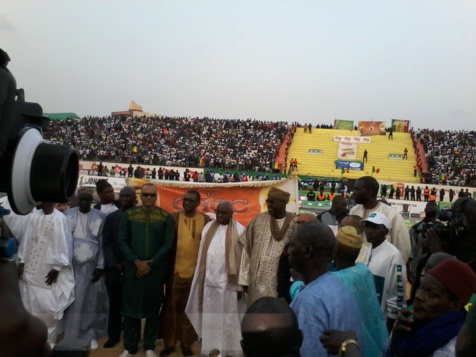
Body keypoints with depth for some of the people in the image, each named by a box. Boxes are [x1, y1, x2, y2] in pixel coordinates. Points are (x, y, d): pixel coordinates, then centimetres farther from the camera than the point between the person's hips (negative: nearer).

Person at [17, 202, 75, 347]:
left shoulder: (59, 219, -14)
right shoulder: (34, 216, 4)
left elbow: (62, 245, -13)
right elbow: (27, 240, 10)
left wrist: (56, 268, -12)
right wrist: (22, 262, 7)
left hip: (48, 271, -5)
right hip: (31, 269, 6)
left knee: (48, 307, 2)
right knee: (30, 305, 12)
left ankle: (48, 340, 19)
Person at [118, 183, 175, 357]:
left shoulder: (166, 217, -1)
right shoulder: (128, 215, 1)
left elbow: (168, 243, -4)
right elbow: (122, 241, -1)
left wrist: (151, 264, -9)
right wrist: (137, 262, -9)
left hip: (156, 269, 0)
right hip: (133, 268, 1)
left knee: (153, 307, 8)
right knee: (131, 306, 6)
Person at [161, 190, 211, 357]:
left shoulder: (206, 220, -1)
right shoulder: (173, 218, 0)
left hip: (195, 272, 0)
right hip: (174, 271, 0)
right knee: (171, 307, 9)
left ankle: (186, 343, 26)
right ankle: (169, 343, 24)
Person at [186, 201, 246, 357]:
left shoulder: (239, 230, -6)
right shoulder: (208, 227, 7)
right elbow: (202, 254, 9)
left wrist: (240, 285, -11)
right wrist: (201, 279, 6)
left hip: (228, 283, -4)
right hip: (209, 281, 4)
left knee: (228, 320, 7)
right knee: (209, 319, 12)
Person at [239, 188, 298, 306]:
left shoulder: (294, 224, -5)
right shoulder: (258, 220, 3)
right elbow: (247, 249, 5)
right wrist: (244, 278, 4)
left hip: (280, 282, -2)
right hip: (256, 282, 2)